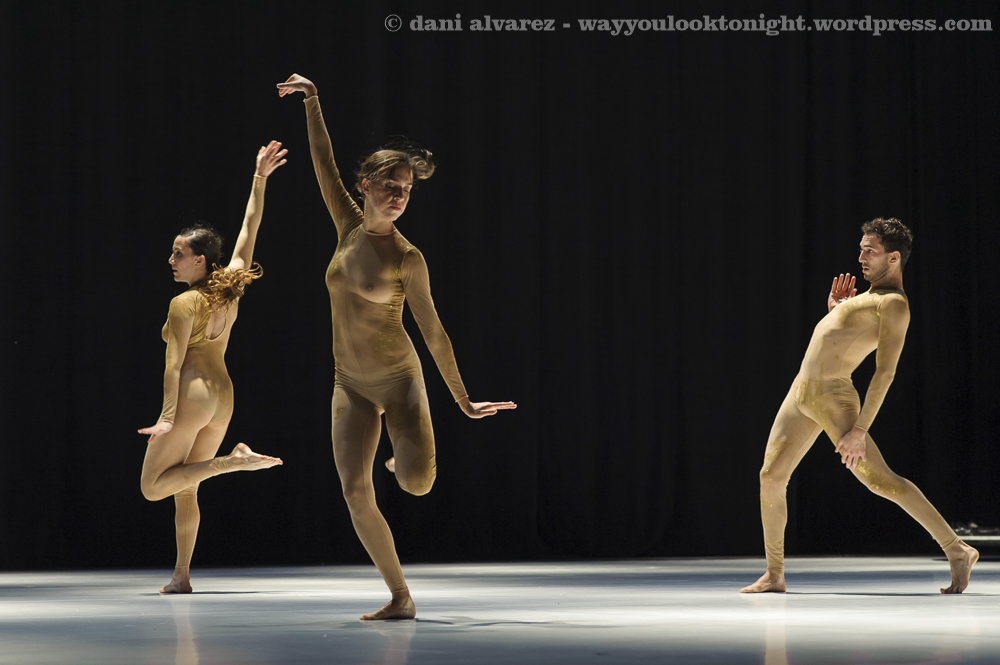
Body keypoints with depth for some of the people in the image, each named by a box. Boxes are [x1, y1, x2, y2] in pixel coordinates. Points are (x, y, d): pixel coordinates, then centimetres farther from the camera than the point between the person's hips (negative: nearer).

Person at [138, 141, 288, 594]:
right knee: (185, 490, 13)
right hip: (223, 398, 8)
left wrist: (167, 415, -19)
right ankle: (182, 576, 9)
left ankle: (233, 461, -17)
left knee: (153, 486, -4)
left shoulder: (184, 303, -11)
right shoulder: (230, 291, 6)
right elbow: (250, 228, 13)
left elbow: (175, 362, -16)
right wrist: (260, 176, 16)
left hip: (191, 395, -8)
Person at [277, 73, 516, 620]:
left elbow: (433, 332, -6)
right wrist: (312, 103, -1)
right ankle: (400, 599, 3)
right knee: (355, 495, -8)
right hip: (351, 385, 4)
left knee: (417, 484, -22)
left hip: (399, 378, -4)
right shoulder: (348, 227, 0)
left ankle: (405, 460, 18)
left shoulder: (407, 258, -10)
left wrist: (462, 399, -4)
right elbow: (324, 166, 3)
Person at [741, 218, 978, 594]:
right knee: (770, 477, 4)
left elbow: (885, 372, -20)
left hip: (833, 399, -9)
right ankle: (774, 575, 13)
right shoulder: (872, 296, 18)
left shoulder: (894, 304, -12)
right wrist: (835, 310, 12)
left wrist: (860, 429, -25)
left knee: (880, 480, -13)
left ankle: (957, 551, -6)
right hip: (802, 393, 9)